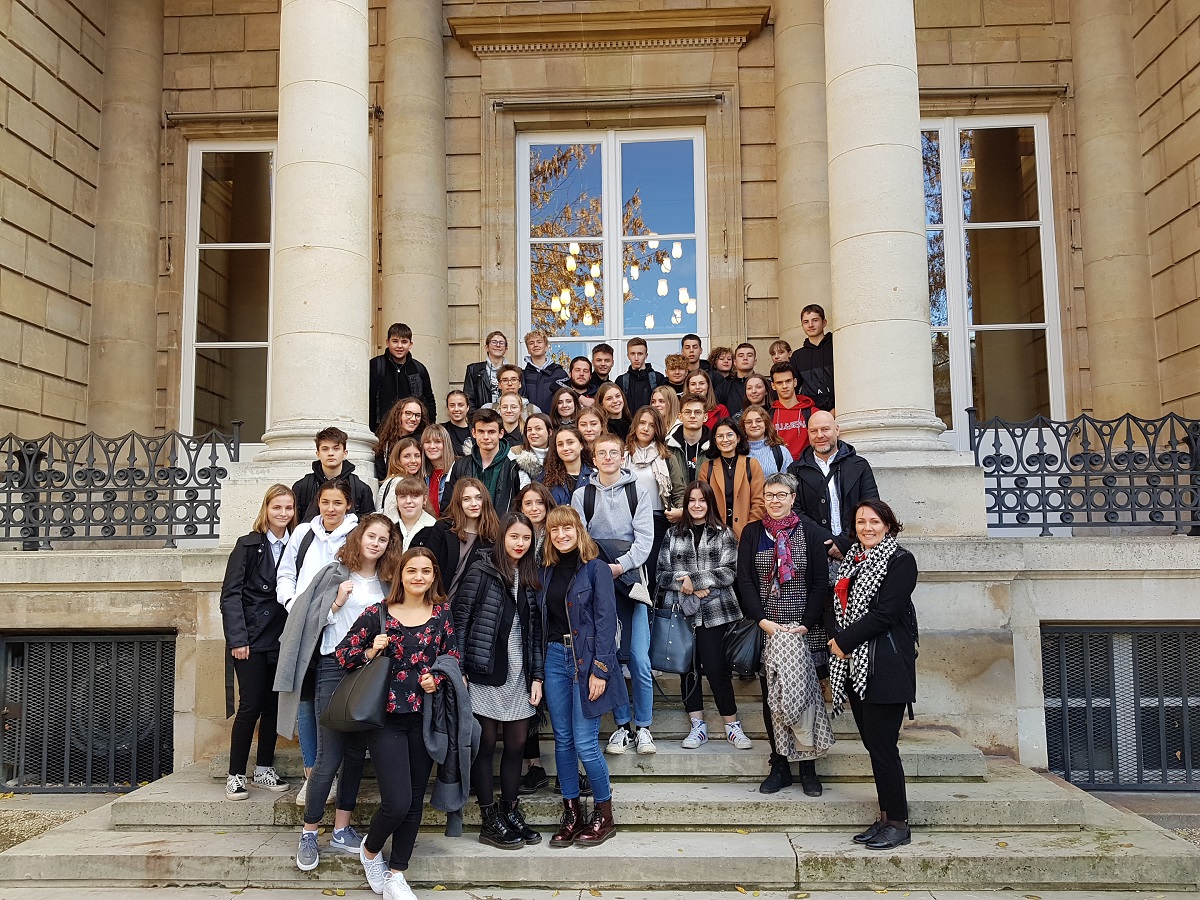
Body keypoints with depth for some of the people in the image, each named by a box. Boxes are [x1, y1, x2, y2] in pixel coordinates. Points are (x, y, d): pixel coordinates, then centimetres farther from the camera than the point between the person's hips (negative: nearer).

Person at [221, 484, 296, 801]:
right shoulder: (248, 545, -4)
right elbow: (231, 594, -7)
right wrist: (237, 639, -14)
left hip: (281, 639, 4)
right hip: (252, 639, -4)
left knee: (273, 705, 9)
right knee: (250, 706, -4)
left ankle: (264, 770, 22)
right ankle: (236, 776, 8)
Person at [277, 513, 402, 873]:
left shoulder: (386, 582, 10)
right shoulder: (335, 573, -2)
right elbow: (313, 620, -4)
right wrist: (337, 603, -17)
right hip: (335, 668, -4)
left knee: (356, 752, 10)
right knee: (329, 756, -5)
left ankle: (341, 830, 22)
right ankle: (308, 835, 9)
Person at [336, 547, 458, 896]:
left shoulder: (442, 612, 2)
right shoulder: (377, 613, -4)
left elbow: (453, 657, 8)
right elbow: (343, 653, 2)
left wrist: (437, 679, -10)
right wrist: (370, 652, -16)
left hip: (425, 717, 3)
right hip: (386, 717, -3)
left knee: (415, 801, 9)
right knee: (397, 801, -9)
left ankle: (395, 876, 26)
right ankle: (370, 850, 23)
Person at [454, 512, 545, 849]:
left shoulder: (531, 578, 11)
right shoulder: (482, 571, -5)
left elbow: (536, 630, 11)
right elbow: (460, 619, -7)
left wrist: (537, 676, 6)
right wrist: (458, 670, -12)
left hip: (519, 675, 5)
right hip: (486, 673, -5)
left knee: (517, 745, 8)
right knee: (486, 746, 3)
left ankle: (511, 813, 22)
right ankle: (490, 822, 13)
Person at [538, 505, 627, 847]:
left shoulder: (596, 569, -6)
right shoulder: (547, 571, 10)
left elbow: (606, 621, -10)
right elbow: (542, 620, 12)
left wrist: (599, 670, -15)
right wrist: (538, 669, 8)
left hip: (585, 659, -5)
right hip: (555, 658, 5)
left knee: (585, 742, -5)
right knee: (563, 740, 9)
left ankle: (605, 817, 13)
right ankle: (572, 815, 20)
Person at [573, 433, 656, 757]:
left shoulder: (638, 492, 5)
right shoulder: (582, 495, 7)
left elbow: (645, 538, -3)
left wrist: (620, 566, -16)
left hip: (630, 579, -1)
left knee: (639, 658, -6)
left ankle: (643, 727, 8)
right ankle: (622, 725, 16)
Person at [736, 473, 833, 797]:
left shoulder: (809, 532, 3)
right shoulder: (752, 533, 6)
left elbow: (820, 583, 0)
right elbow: (744, 581, 1)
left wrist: (807, 623, -11)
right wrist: (762, 620, -11)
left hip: (804, 629, -1)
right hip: (765, 628, 1)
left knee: (804, 695, 1)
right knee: (771, 697, 4)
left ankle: (808, 767, 12)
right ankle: (780, 767, 14)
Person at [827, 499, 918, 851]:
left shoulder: (900, 561, -6)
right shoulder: (852, 560, 16)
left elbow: (884, 612, -15)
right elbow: (840, 605, 17)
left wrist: (844, 641, -12)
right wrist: (836, 641, -1)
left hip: (885, 666, -7)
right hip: (855, 664, 7)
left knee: (882, 744, -5)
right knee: (872, 742, 11)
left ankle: (898, 824, 7)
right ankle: (885, 819, 20)